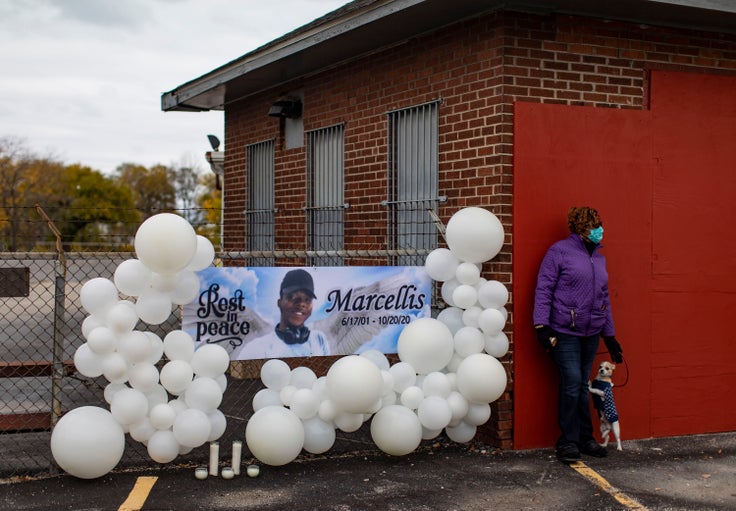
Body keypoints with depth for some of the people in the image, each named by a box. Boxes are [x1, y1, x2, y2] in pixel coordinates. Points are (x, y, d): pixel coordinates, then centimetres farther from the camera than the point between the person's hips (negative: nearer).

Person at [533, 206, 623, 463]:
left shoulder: (598, 258, 16)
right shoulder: (559, 251, -5)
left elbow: (604, 297, 21)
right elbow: (543, 289, -8)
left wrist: (610, 335, 19)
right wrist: (541, 325, -15)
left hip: (591, 333, 6)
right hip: (564, 332, -6)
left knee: (583, 385, 11)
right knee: (572, 382, -8)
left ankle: (585, 438, 19)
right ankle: (568, 442, 4)